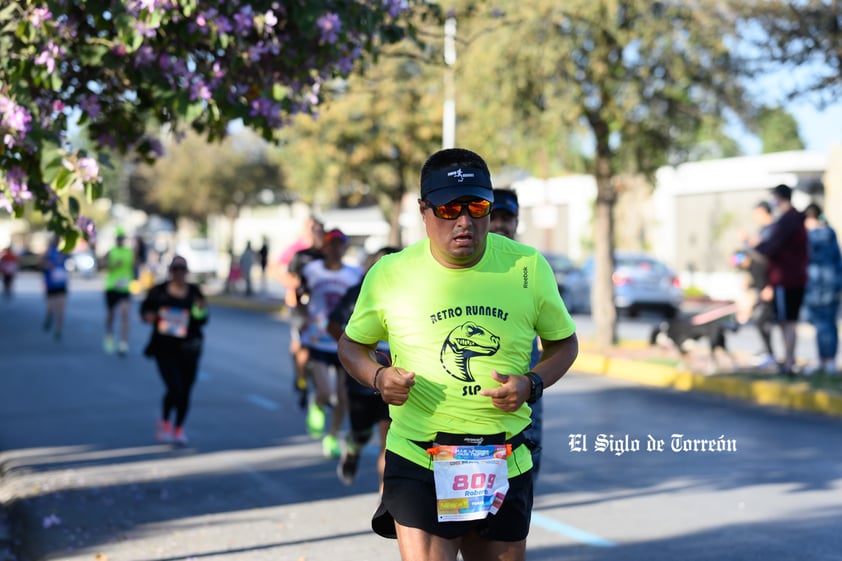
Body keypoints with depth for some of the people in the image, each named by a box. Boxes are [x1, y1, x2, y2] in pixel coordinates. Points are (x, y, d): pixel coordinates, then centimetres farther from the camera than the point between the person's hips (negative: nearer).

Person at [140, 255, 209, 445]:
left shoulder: (194, 292, 3)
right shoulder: (159, 290, -1)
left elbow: (202, 321, 3)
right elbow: (145, 307, 10)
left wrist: (201, 312, -18)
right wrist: (147, 316, -11)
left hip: (188, 349, 2)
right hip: (164, 348, -2)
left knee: (185, 392, 8)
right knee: (174, 389, -14)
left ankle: (178, 429, 30)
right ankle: (165, 421, 16)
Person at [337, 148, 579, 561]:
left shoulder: (528, 267, -1)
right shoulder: (390, 274, -3)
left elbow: (564, 342, 12)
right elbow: (352, 344, 12)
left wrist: (532, 384, -9)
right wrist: (378, 378, -9)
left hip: (504, 465, 3)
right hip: (417, 461, -2)